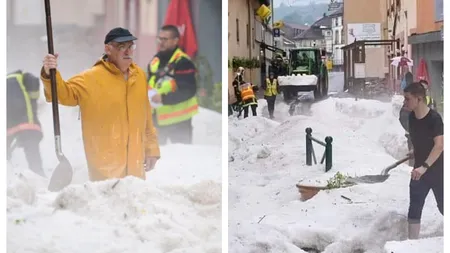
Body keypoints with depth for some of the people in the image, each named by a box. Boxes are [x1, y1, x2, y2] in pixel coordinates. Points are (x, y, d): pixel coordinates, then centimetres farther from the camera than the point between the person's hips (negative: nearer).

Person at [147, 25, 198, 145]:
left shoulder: (183, 62, -14)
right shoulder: (155, 61, 13)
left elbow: (189, 90, -20)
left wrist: (164, 98, -25)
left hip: (178, 119, -8)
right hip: (158, 118, 8)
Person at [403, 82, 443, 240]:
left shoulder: (434, 118, -22)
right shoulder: (412, 117, -1)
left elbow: (439, 145, -27)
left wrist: (424, 166, -32)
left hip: (437, 171, -6)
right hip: (419, 170, 6)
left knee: (443, 207, 7)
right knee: (414, 208, 3)